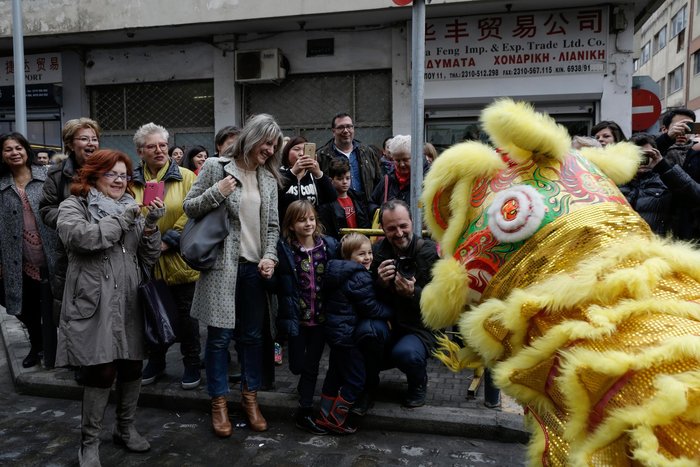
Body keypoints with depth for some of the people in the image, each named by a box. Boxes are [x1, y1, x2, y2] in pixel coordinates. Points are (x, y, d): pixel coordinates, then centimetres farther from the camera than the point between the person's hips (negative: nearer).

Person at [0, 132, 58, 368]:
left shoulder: (47, 176, 0)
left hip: (51, 258, -2)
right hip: (20, 264, 3)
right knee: (28, 311, 15)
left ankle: (54, 349, 26)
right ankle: (36, 347, 37)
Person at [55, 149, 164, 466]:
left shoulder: (132, 209, 16)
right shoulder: (73, 206, 2)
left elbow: (148, 259, 9)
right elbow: (80, 237, -20)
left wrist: (150, 227, -7)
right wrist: (122, 220, -12)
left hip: (130, 303, 5)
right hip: (95, 304, -5)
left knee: (131, 367, 10)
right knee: (101, 371, -6)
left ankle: (125, 429, 30)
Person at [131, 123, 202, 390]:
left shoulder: (185, 177, -2)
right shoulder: (132, 181, 6)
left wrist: (168, 241, -15)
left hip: (179, 260, -2)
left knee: (185, 313, 8)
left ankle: (192, 363, 24)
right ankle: (155, 361, 34)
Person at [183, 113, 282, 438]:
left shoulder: (268, 177, 10)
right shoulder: (216, 167, -3)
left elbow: (272, 224, 11)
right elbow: (188, 207, 0)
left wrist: (270, 256, -4)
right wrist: (216, 193, -16)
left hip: (255, 266, 4)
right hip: (222, 264, -4)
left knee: (253, 335, 11)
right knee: (219, 335, 2)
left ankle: (250, 396, 27)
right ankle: (219, 402, 19)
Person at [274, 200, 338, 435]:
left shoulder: (329, 245, -1)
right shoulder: (284, 249, -8)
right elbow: (283, 287, -10)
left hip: (320, 316, 2)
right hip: (297, 316, -2)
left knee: (312, 365, 9)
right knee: (297, 365, 9)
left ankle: (304, 412, 22)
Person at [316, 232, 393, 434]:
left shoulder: (340, 272, 10)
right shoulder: (360, 277, -20)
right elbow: (371, 307, -17)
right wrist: (390, 312, 0)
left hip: (334, 331, 10)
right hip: (347, 333, -10)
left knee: (335, 374, 20)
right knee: (355, 380, 3)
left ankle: (325, 416, 30)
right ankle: (335, 420, 11)